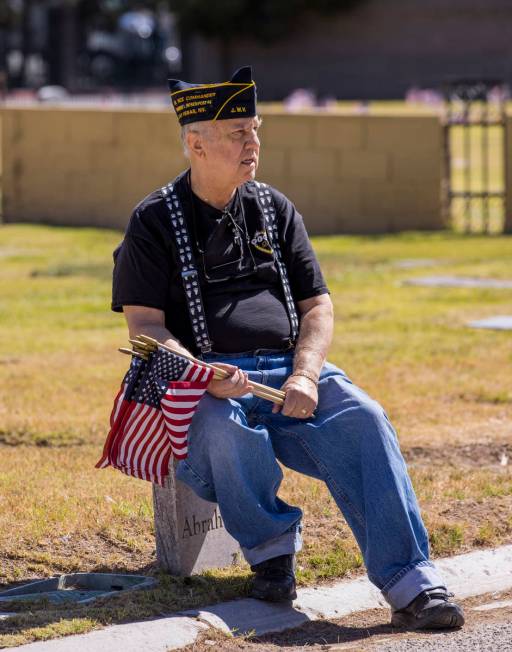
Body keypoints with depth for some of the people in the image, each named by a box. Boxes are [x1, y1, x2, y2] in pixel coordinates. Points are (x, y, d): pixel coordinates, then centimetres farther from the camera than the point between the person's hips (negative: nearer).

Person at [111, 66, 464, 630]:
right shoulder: (156, 221, 4)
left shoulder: (275, 210, 16)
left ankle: (410, 584, -35)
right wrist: (202, 375, -23)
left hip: (289, 368, 3)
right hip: (204, 378, -3)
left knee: (363, 419, -26)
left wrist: (305, 376, -8)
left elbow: (317, 306, 13)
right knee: (229, 431, -38)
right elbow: (144, 324, -4)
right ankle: (270, 551, -10)